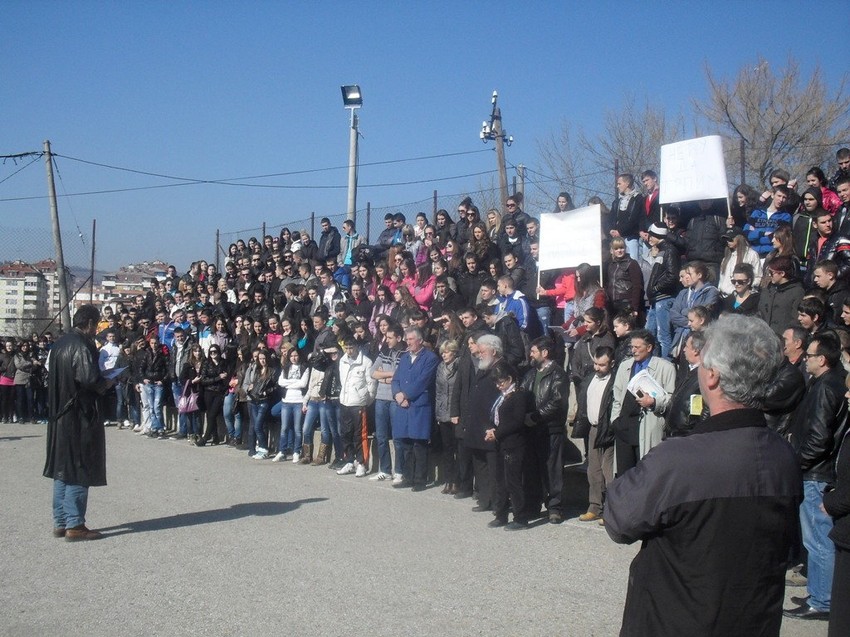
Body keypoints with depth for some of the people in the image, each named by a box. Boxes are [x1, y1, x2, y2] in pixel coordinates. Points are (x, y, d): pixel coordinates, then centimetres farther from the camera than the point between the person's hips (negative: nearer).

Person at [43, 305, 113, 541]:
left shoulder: (60, 344, 12)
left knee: (63, 469, 13)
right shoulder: (81, 346, -16)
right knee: (79, 470, -3)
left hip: (60, 415, 9)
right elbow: (90, 379, -24)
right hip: (79, 416, -9)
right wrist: (106, 384, -4)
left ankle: (60, 522, 18)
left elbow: (53, 378, 16)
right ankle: (74, 525, -1)